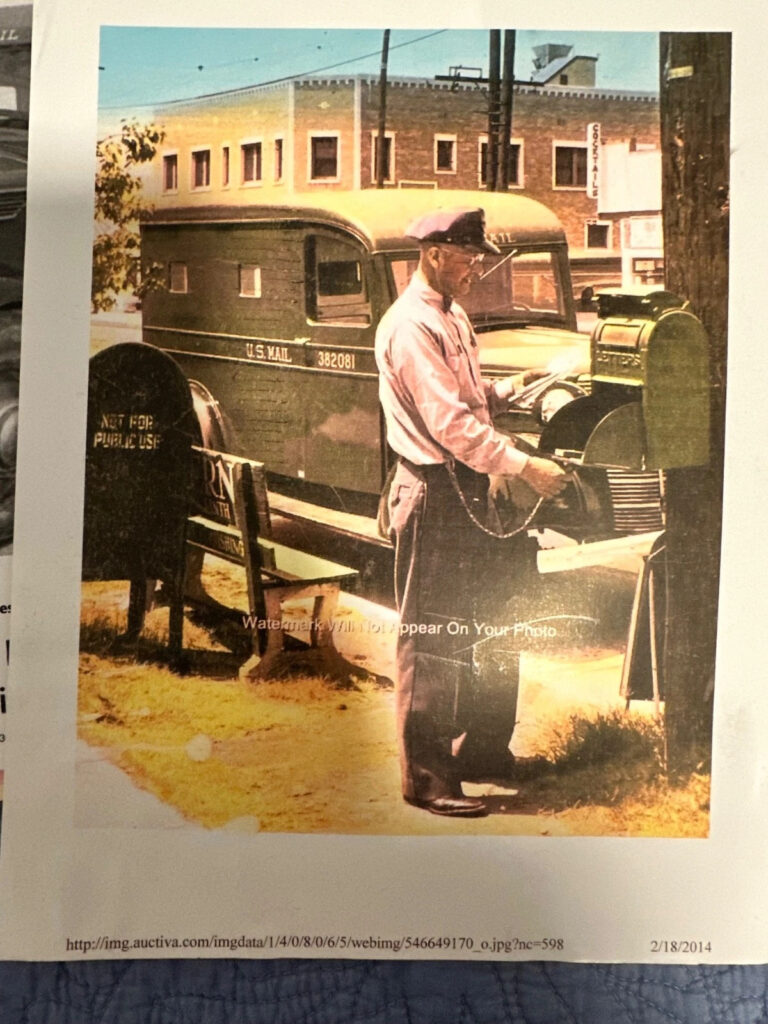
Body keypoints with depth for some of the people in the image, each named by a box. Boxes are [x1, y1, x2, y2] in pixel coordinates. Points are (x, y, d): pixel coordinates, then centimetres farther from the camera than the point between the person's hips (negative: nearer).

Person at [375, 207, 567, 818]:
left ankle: (484, 751, 32)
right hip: (432, 493, -10)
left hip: (469, 488, 10)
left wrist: (514, 388, 6)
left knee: (495, 620, 16)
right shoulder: (411, 326, -15)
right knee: (431, 637, -2)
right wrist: (525, 466, -22)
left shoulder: (452, 316, 18)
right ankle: (426, 777, 10)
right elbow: (450, 422, -22)